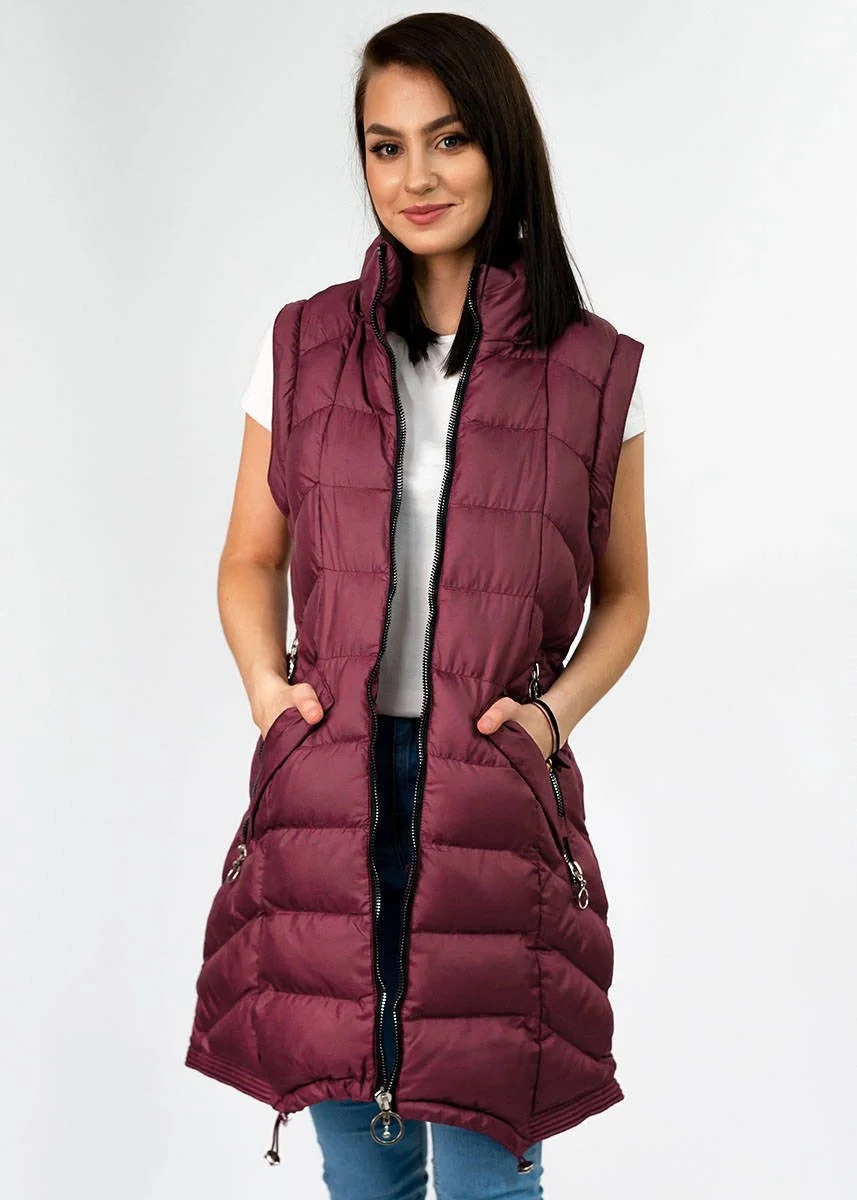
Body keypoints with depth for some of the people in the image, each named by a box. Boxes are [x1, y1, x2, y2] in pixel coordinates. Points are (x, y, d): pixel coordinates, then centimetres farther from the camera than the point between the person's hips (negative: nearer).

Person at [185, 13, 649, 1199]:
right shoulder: (304, 346, 5)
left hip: (500, 790, -1)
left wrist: (555, 708, -6)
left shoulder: (594, 373, 2)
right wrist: (266, 681, -5)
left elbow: (623, 592, 11)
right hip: (329, 785, 2)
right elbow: (251, 558, 13)